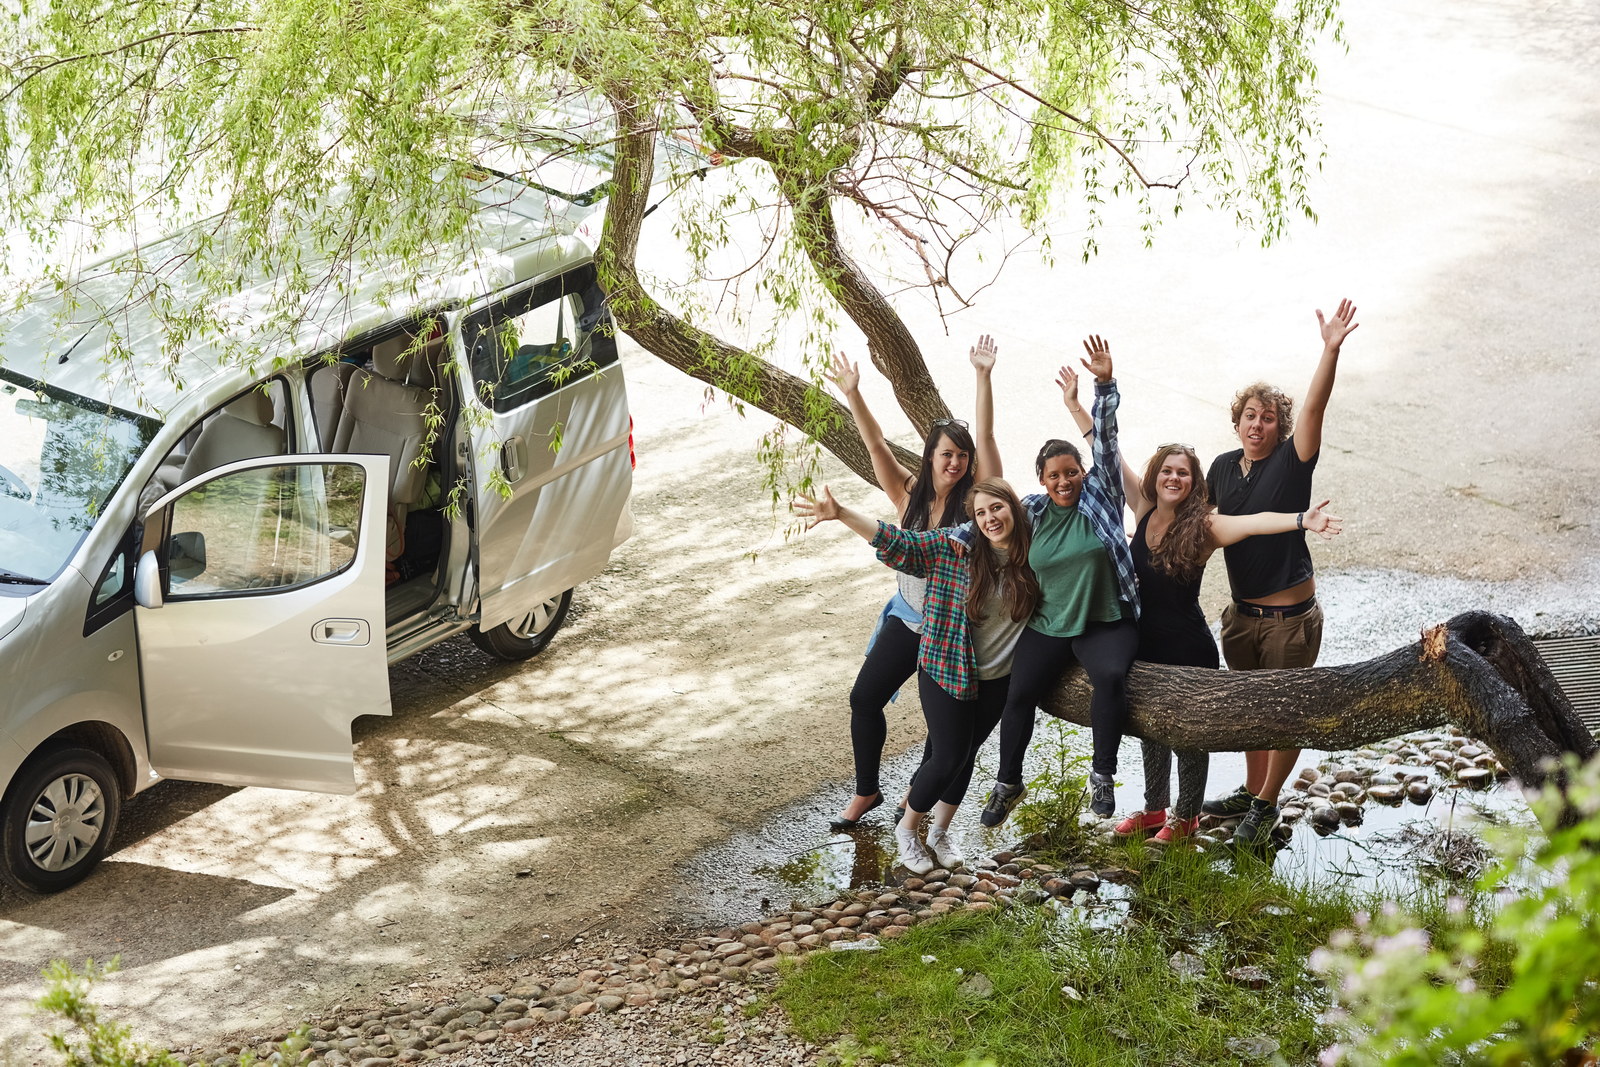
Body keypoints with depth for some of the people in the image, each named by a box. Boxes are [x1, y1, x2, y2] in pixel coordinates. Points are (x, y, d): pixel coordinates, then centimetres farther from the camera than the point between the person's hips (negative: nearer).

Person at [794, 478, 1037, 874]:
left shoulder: (1031, 553, -5)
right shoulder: (953, 548, -16)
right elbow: (899, 543, -26)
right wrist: (841, 514, -38)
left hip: (998, 678, 4)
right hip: (946, 672, -4)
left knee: (967, 754, 15)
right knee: (949, 757, 0)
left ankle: (939, 832, 35)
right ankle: (907, 829, 25)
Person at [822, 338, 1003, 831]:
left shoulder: (974, 497, -11)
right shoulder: (909, 493, -3)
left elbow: (986, 436, -20)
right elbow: (875, 445, -11)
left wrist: (983, 376, -29)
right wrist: (853, 395, -23)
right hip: (908, 617, 3)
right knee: (865, 698, 2)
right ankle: (867, 791, 20)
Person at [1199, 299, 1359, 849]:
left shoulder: (1292, 463, -13)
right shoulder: (1223, 468, 3)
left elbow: (1314, 406, -28)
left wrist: (1331, 350, -41)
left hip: (1291, 616, -5)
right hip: (1241, 613, 5)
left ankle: (1267, 804, 22)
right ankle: (1252, 791, 38)